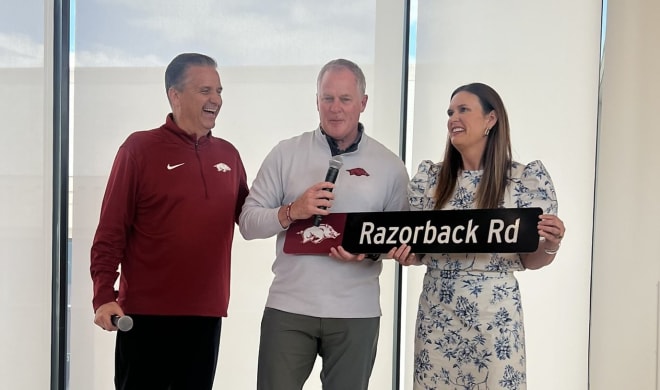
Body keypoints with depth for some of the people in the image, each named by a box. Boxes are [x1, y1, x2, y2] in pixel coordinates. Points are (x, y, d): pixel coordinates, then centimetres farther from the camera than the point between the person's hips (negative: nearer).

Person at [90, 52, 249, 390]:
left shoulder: (228, 155, 10)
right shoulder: (140, 148, -5)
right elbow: (111, 230, -8)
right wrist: (104, 295, -16)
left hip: (206, 313, 5)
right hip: (146, 313, -4)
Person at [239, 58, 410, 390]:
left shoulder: (389, 166, 4)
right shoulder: (285, 154, 3)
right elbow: (248, 222, 1)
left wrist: (370, 250, -13)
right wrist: (291, 212, -16)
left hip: (356, 312, 1)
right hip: (288, 307, 0)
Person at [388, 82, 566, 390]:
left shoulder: (527, 179, -5)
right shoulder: (429, 177, 3)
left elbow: (530, 261, 0)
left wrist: (551, 245, -20)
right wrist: (407, 254, -10)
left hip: (494, 315, -2)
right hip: (436, 313, 3)